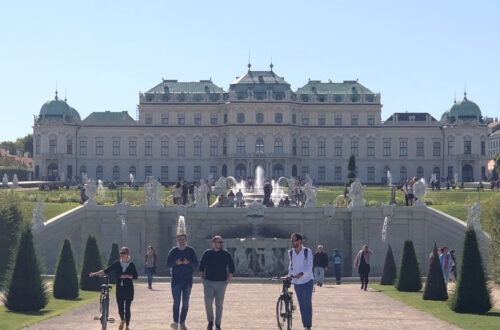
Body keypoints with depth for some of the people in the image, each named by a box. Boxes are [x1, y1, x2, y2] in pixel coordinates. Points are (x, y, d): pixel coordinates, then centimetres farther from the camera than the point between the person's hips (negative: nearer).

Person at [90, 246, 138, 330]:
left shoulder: (131, 265, -1)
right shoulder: (117, 264, 3)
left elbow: (135, 276, -3)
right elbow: (106, 271, 0)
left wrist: (127, 276, -17)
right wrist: (95, 273, -8)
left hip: (128, 289, -2)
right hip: (119, 289, 2)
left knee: (127, 308, -2)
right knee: (120, 308, 2)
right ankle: (122, 321, 33)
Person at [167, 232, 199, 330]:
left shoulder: (190, 251, 5)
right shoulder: (173, 251, 4)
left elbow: (196, 265, 2)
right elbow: (168, 264, 2)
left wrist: (188, 262, -18)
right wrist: (176, 262, -18)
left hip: (188, 280, 1)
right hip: (176, 280, -1)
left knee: (185, 303, 3)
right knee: (176, 302, -8)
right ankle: (175, 322, -5)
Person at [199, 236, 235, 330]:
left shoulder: (226, 254, 2)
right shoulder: (207, 253, 4)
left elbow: (232, 268, 8)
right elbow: (201, 267, 16)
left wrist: (228, 280, 1)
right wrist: (203, 278, 7)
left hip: (221, 283, 0)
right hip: (208, 282, 0)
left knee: (219, 304, 5)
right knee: (208, 302, -12)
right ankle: (210, 321, 9)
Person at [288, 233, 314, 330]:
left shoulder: (307, 252, -10)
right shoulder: (290, 252, 1)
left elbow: (309, 267, -16)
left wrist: (301, 274, -31)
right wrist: (289, 274, 4)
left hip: (307, 281, -4)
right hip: (297, 282, 4)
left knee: (307, 302, -12)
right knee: (301, 304, 5)